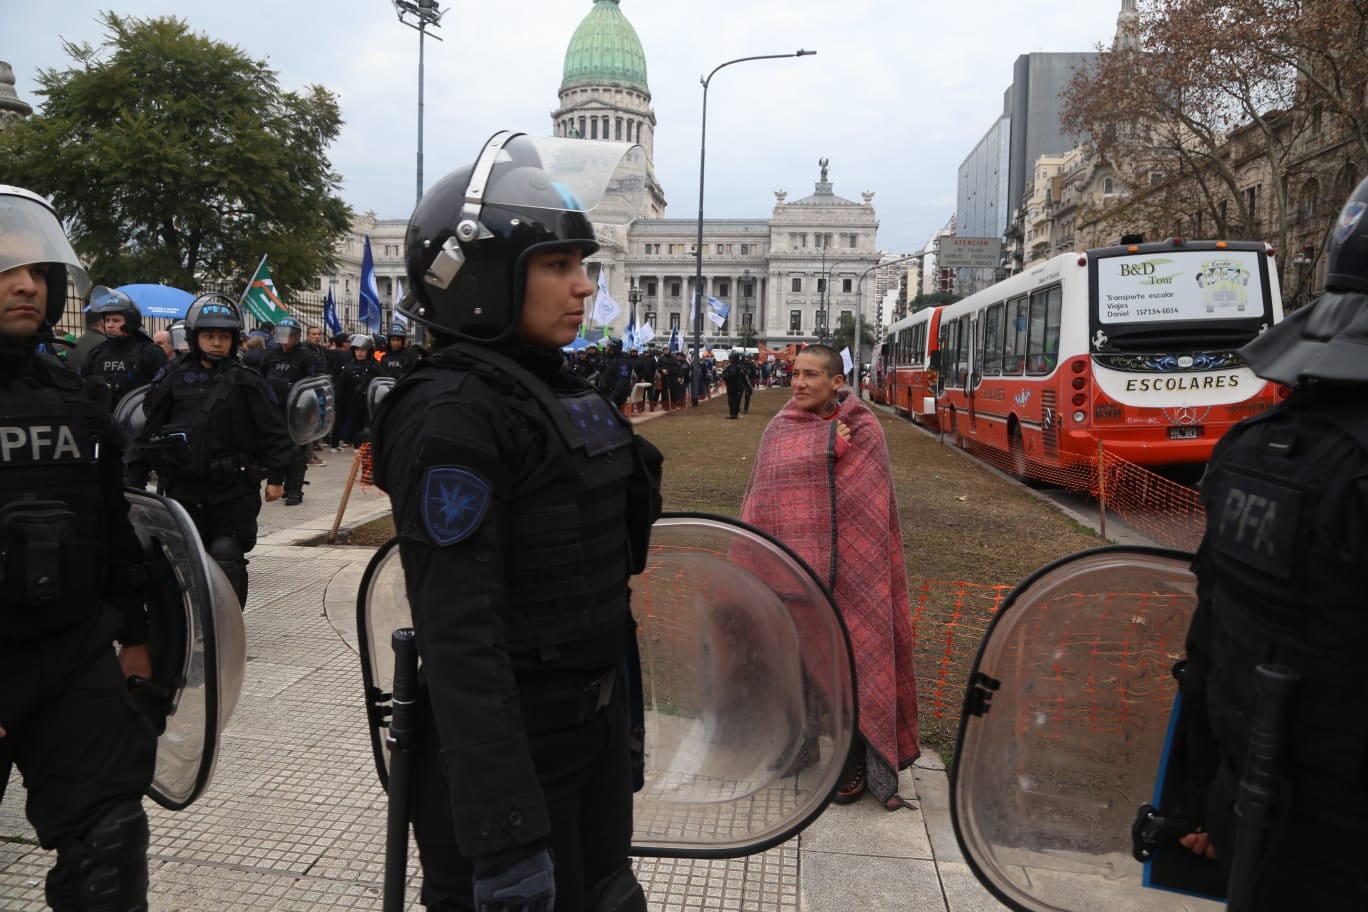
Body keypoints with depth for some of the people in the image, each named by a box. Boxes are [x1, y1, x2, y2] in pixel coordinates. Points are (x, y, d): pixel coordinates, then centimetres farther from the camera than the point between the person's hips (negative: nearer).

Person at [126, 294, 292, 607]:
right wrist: (135, 479, 6)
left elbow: (273, 431, 0)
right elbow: (148, 430, 8)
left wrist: (275, 476, -4)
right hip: (186, 487, 3)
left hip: (234, 490, -2)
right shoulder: (173, 379, 5)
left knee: (227, 558, -5)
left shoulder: (246, 382, -1)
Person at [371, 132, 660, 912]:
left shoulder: (564, 392, 6)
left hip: (597, 727, 8)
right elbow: (461, 635, -25)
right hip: (510, 746, -8)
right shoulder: (453, 413, -20)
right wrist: (505, 840, -26)